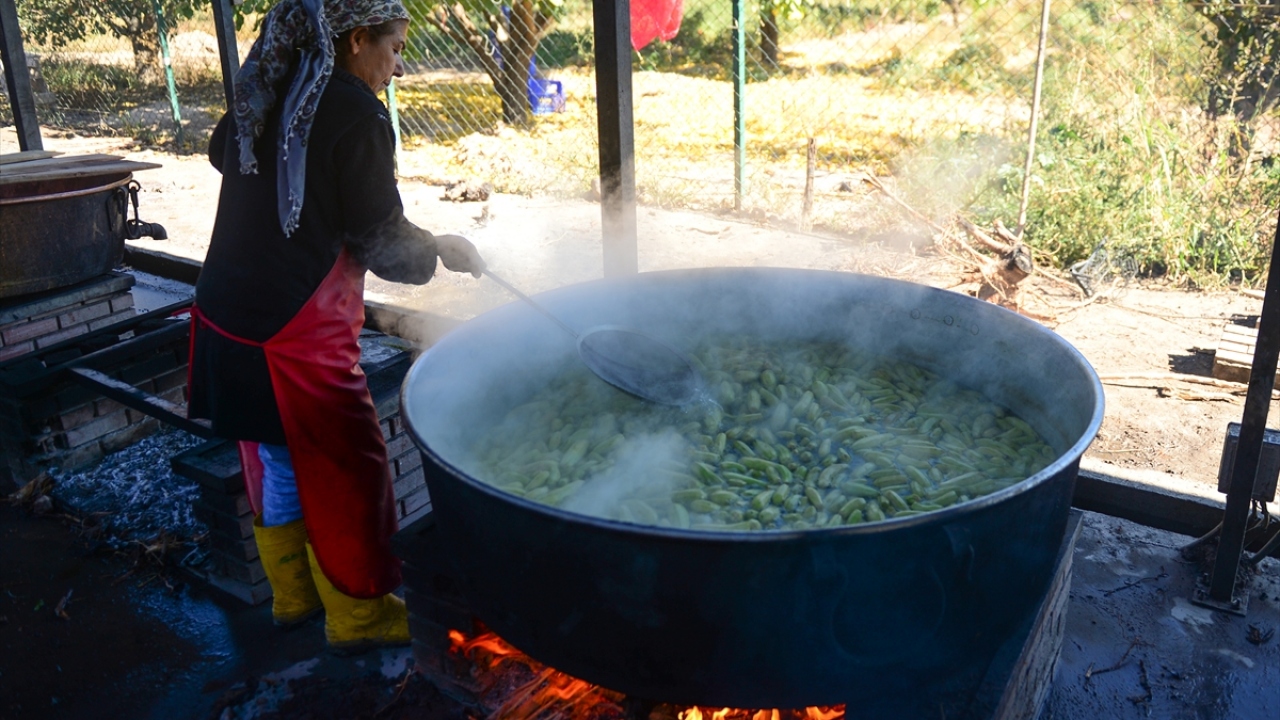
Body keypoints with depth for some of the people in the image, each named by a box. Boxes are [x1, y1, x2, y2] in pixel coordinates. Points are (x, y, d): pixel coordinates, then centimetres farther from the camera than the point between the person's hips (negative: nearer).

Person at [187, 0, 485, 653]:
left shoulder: (267, 98, 9)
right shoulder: (356, 114, -14)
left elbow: (221, 151, 31)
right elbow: (381, 238, -11)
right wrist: (441, 249, 6)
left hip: (225, 319, 9)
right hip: (295, 332, -8)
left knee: (274, 461, 22)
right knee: (344, 470, 8)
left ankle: (293, 592, 41)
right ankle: (358, 615, 26)